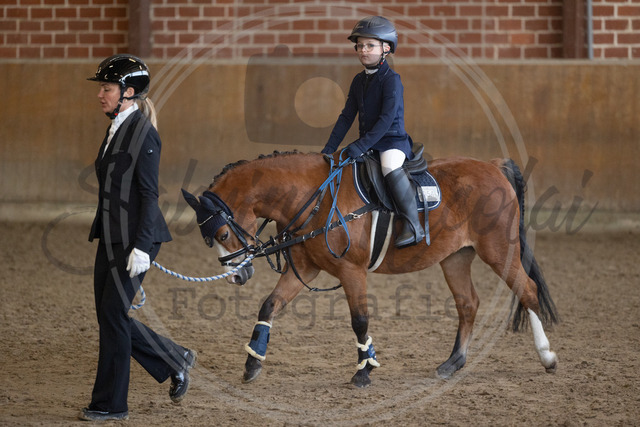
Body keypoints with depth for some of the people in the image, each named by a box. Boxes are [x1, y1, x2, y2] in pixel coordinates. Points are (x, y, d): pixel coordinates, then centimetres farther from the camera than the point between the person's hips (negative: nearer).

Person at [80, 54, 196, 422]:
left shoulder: (143, 134, -14)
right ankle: (176, 361, 25)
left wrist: (141, 247, -21)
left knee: (113, 313, -4)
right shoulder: (116, 130, 13)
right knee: (109, 315, 10)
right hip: (111, 237, 9)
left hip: (135, 239, -9)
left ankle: (111, 404, 6)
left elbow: (149, 194, -17)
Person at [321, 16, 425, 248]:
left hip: (393, 140, -9)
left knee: (391, 168, -36)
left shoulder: (391, 79, -12)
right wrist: (330, 148, 6)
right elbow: (347, 116, 13)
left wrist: (363, 144, -27)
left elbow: (387, 118, -21)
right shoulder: (359, 80, 11)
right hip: (367, 141, 9)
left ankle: (413, 226, -35)